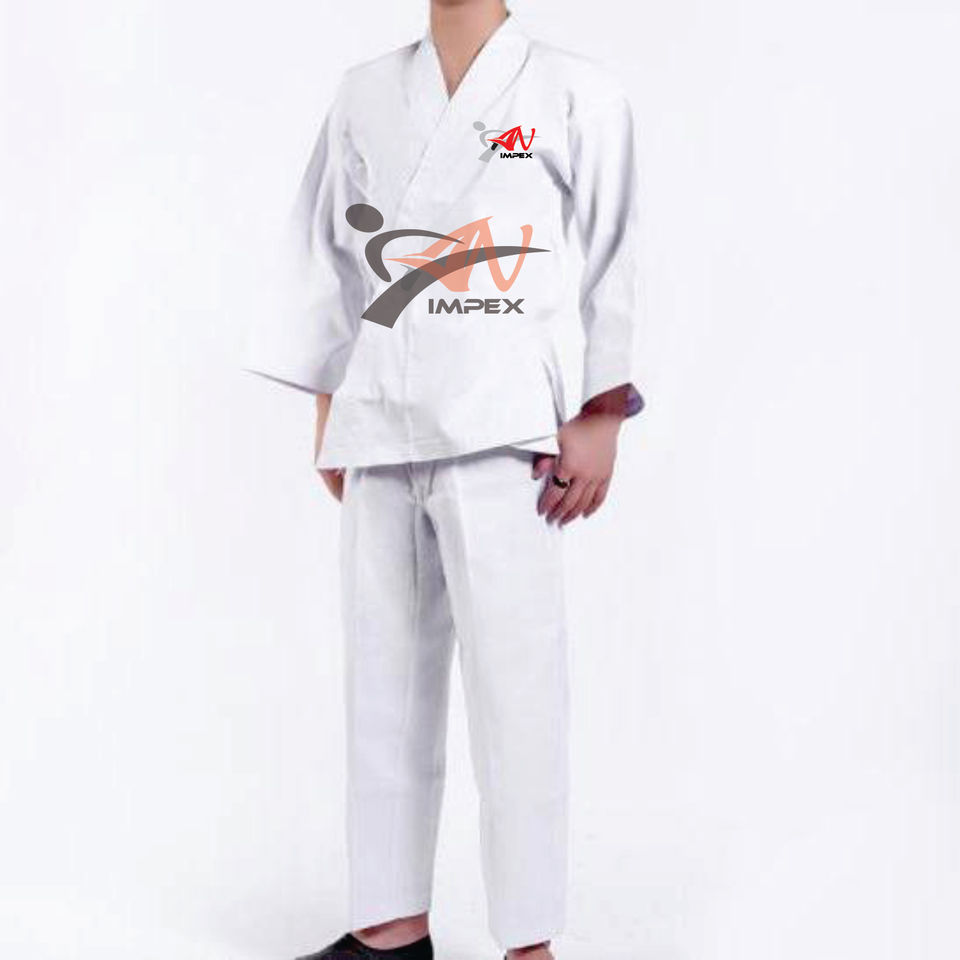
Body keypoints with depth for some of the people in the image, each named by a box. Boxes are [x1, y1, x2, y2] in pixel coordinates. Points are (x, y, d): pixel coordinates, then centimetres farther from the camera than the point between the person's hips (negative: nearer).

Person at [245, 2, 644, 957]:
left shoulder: (577, 93, 3)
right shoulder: (365, 93, 13)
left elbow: (614, 261, 1)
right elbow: (326, 254, 15)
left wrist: (601, 419, -5)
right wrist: (326, 414, 11)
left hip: (500, 421, -4)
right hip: (376, 419, 4)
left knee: (513, 679, -6)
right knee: (383, 673, 8)